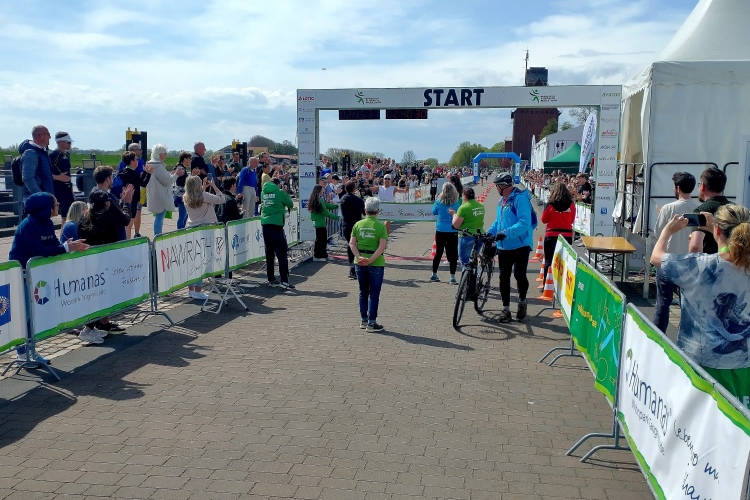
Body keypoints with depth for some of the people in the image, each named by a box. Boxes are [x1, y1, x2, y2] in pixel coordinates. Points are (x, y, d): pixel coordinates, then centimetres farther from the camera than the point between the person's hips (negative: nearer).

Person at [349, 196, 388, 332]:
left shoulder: (358, 224, 2)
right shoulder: (380, 226, -9)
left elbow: (352, 243, -4)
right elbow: (382, 246, -17)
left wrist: (359, 257, -11)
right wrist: (371, 260, -17)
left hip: (360, 263, 4)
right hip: (376, 264, -4)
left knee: (363, 292, 17)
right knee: (374, 294, 5)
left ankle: (363, 320, 24)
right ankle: (371, 322, 7)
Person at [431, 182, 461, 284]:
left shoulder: (439, 201, -7)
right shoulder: (457, 202, -7)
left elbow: (434, 212, 7)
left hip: (440, 230, 1)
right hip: (453, 231, -1)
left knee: (438, 252, 13)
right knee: (452, 253, 2)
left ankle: (434, 274, 20)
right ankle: (452, 276, 0)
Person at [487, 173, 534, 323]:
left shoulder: (520, 198, -15)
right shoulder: (502, 200, 11)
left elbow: (524, 223, -25)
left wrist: (506, 233, -32)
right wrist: (488, 233, 6)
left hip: (520, 245, -8)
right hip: (504, 246, 8)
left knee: (519, 275, -4)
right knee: (504, 277, 7)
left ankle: (522, 302, 23)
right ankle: (506, 309, 14)